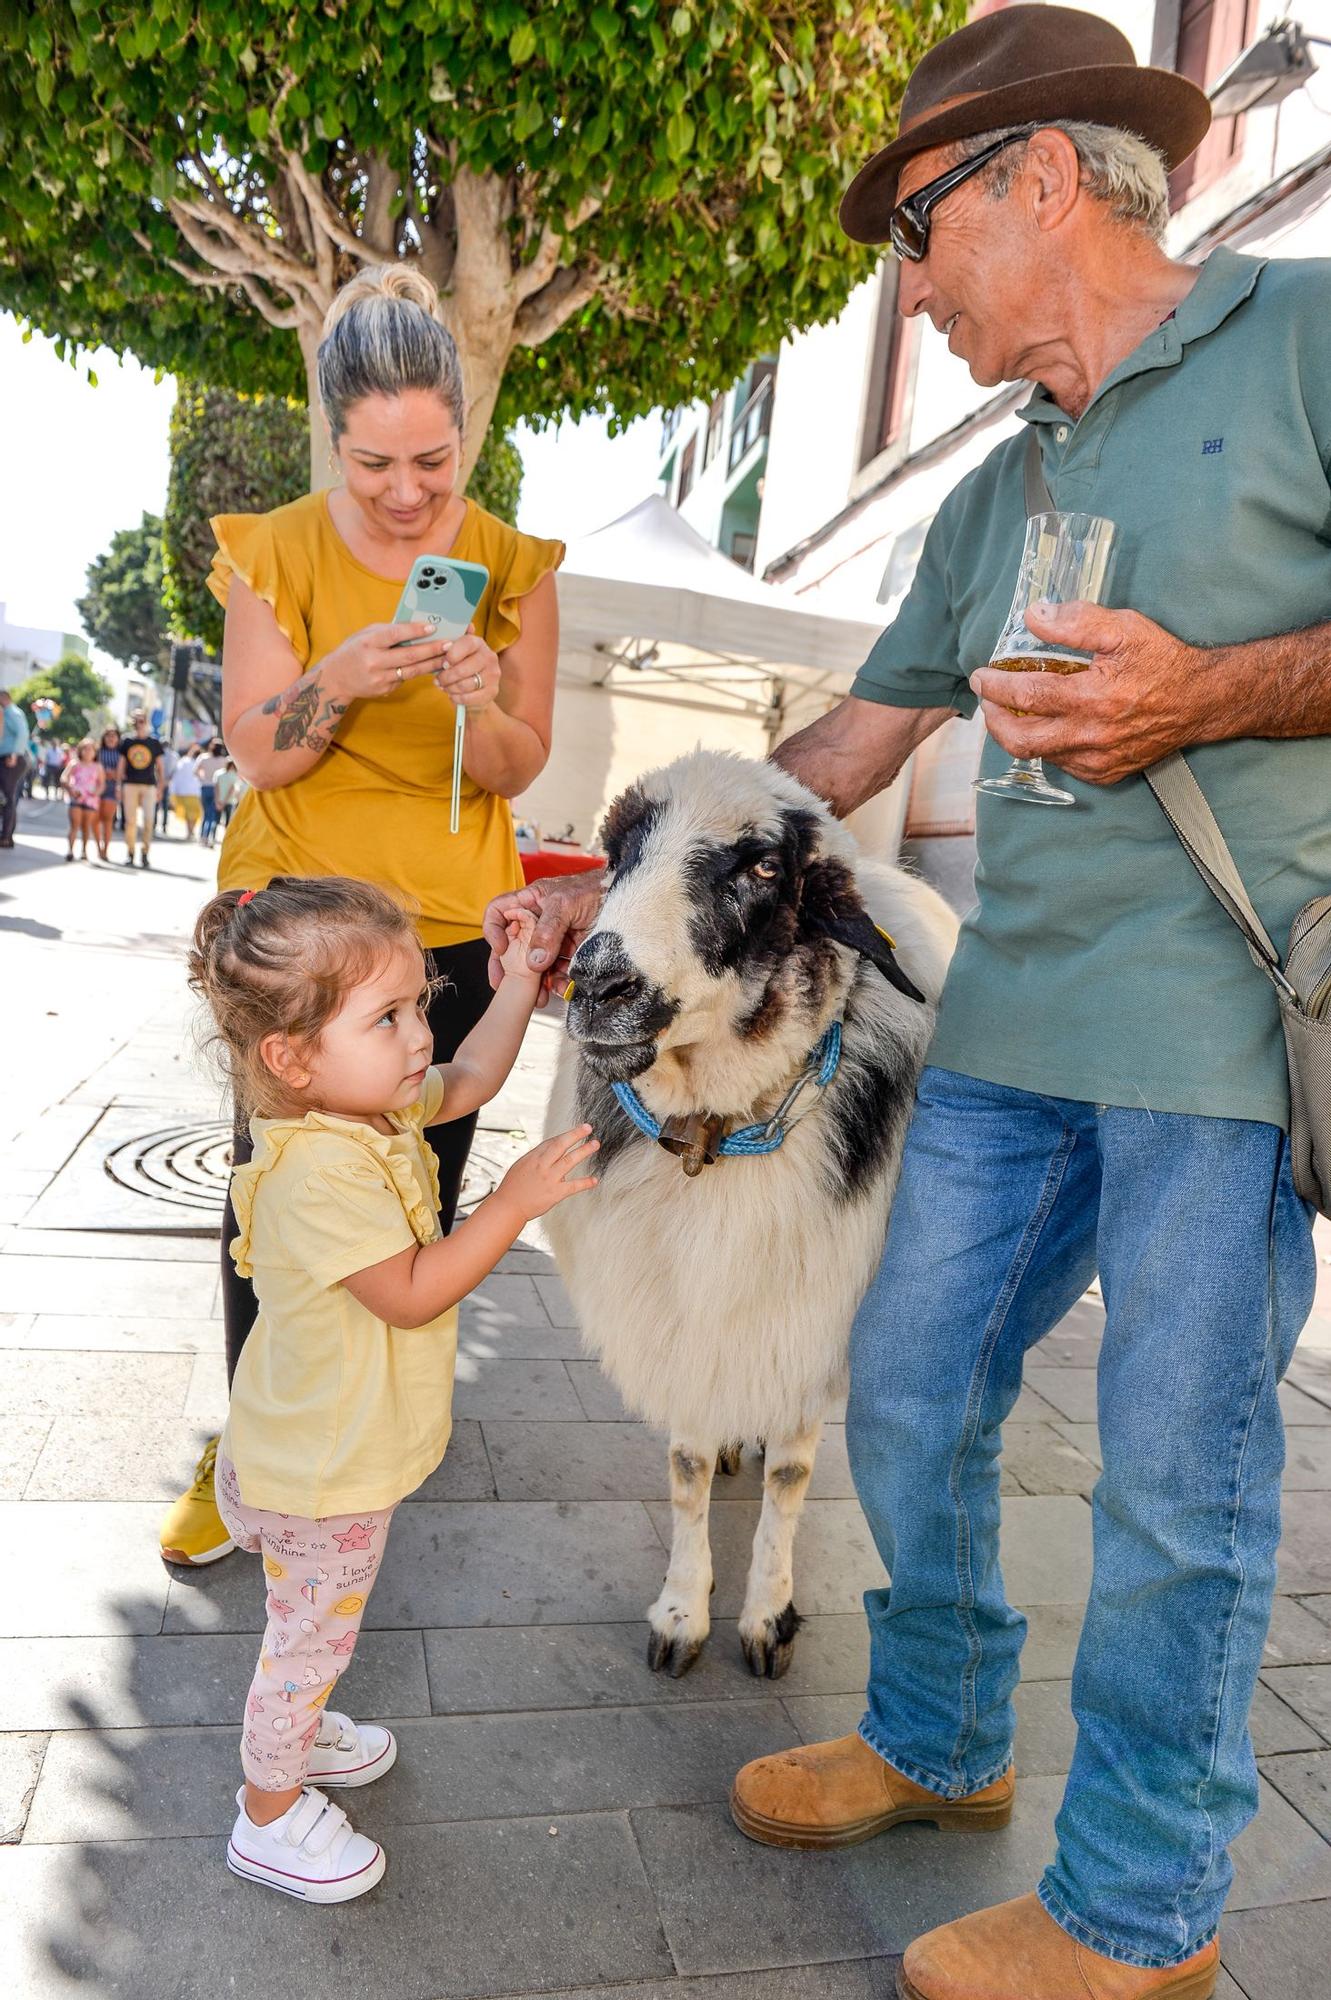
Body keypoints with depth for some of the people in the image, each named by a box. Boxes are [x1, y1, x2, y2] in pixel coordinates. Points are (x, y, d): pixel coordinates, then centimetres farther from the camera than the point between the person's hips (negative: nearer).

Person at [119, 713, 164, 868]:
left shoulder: (154, 742, 7)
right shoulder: (126, 741, 9)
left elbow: (159, 766, 9)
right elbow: (121, 765, 11)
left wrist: (160, 785, 0)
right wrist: (120, 785, 5)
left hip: (149, 785, 0)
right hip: (130, 784, 1)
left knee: (148, 821, -3)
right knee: (130, 820, -1)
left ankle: (145, 855, 5)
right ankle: (130, 854, 5)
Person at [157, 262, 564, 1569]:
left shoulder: (513, 565, -1)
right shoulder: (273, 552, -2)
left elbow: (516, 775, -4)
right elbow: (257, 752, -6)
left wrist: (480, 701, -25)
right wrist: (337, 679, -26)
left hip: (451, 929, 1)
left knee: (420, 1193, 9)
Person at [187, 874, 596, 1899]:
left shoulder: (369, 1106, -5)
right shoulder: (319, 1169, -35)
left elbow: (469, 1078, 10)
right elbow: (411, 1292, -32)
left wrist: (520, 981, 2)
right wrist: (514, 1202, -31)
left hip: (340, 1453, 9)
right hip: (319, 1476, -9)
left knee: (313, 1625, 31)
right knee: (314, 1630, 14)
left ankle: (294, 1727, 55)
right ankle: (270, 1812, 37)